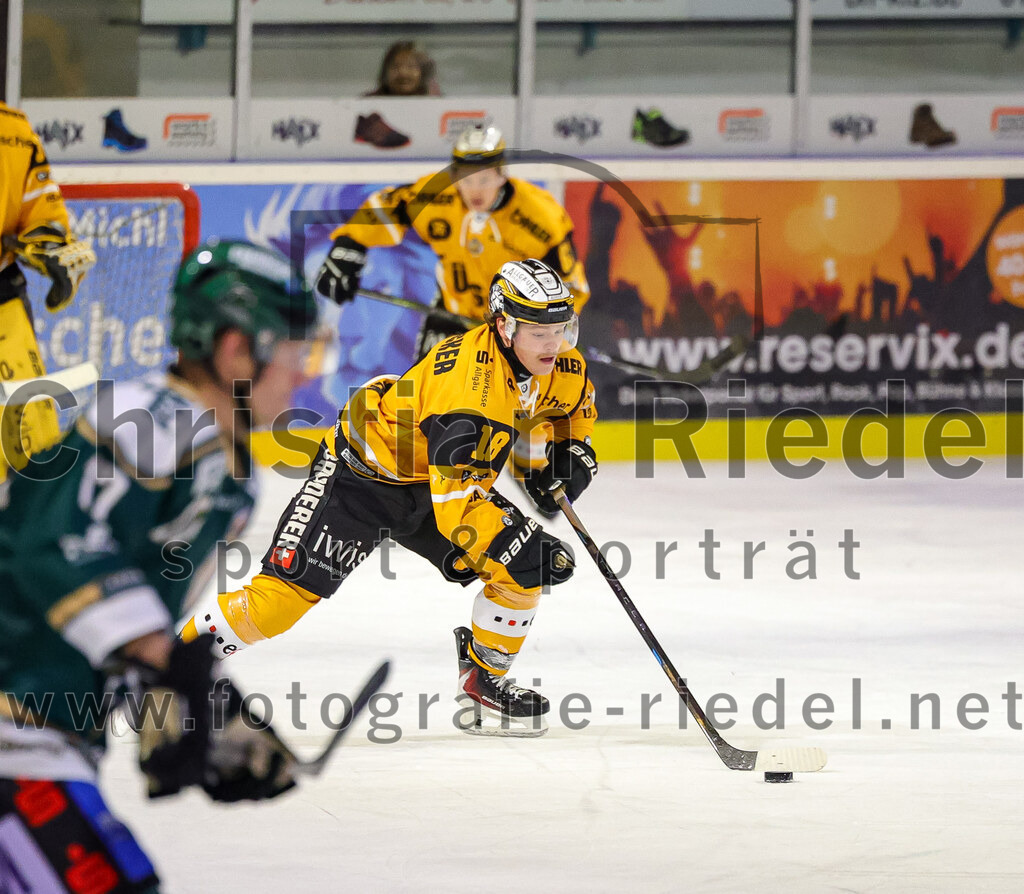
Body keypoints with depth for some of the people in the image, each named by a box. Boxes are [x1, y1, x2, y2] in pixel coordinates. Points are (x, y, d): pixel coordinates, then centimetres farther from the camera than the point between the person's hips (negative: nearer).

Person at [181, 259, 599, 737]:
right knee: (285, 594, -17)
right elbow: (456, 499, -38)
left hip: (433, 480, 7)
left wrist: (575, 453, -1)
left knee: (522, 573, -8)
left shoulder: (560, 366, -12)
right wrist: (515, 544, -42)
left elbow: (576, 401, 16)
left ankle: (482, 680, 12)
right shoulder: (468, 379, -36)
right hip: (364, 471, -7)